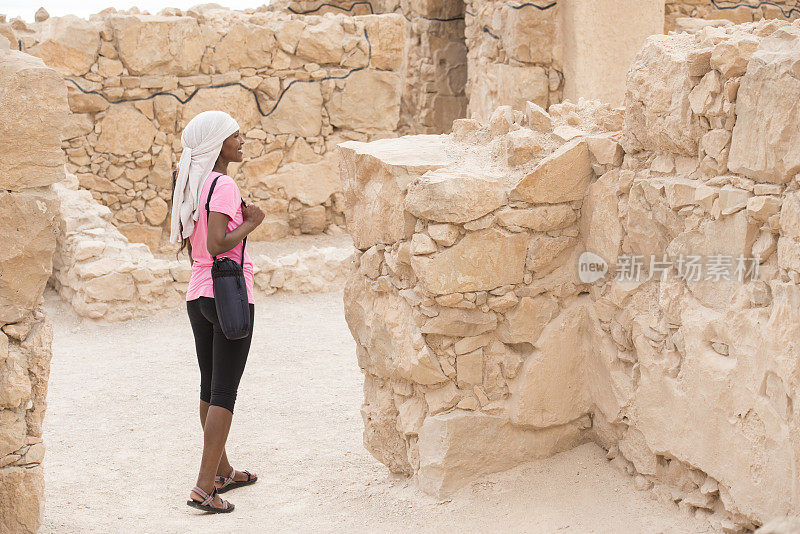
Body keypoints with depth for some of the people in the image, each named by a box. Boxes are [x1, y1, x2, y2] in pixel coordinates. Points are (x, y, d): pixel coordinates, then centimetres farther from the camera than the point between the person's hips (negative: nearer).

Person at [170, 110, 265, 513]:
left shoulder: (191, 186, 10)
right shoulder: (223, 185, -16)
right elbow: (217, 245, -25)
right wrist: (251, 222, -12)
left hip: (197, 296, 9)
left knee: (210, 388, 17)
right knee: (224, 393, -5)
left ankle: (222, 472, 31)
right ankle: (204, 488, -7)